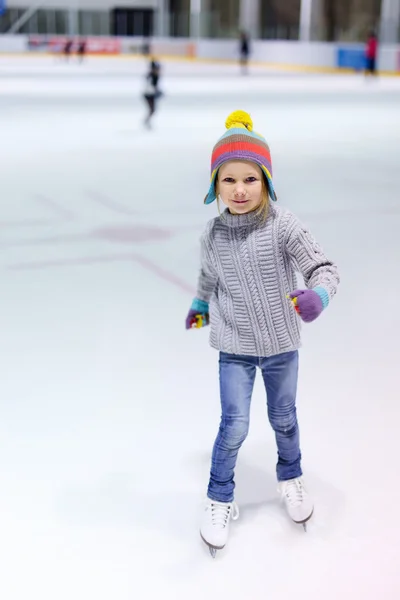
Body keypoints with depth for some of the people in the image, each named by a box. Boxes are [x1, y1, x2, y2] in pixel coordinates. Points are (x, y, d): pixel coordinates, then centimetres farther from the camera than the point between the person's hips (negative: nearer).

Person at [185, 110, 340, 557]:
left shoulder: (282, 226, -17)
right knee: (234, 426, -2)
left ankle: (291, 480, 46)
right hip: (234, 348, 0)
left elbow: (324, 268, -18)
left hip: (280, 344, 0)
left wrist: (317, 295, -37)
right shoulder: (213, 235, -9)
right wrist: (199, 307, 13)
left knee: (283, 419, 19)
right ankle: (219, 501, 21)